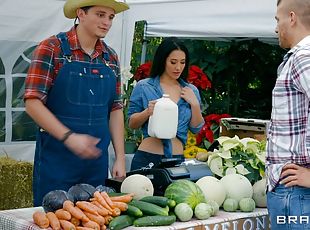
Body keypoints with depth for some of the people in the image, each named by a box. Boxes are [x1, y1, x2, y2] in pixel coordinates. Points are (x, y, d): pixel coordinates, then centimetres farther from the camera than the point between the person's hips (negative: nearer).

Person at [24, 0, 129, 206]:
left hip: (97, 159, 5)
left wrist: (120, 158, 5)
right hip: (56, 158, -4)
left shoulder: (111, 58, 9)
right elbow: (33, 103, -12)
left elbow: (115, 110, 11)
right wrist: (69, 137, -21)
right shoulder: (52, 49, -7)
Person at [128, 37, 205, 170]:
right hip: (147, 158, -3)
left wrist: (195, 104, -4)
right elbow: (131, 124, 2)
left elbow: (196, 129, 10)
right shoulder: (143, 87, 0)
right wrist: (147, 112, -17)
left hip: (178, 158, 3)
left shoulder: (191, 91, 9)